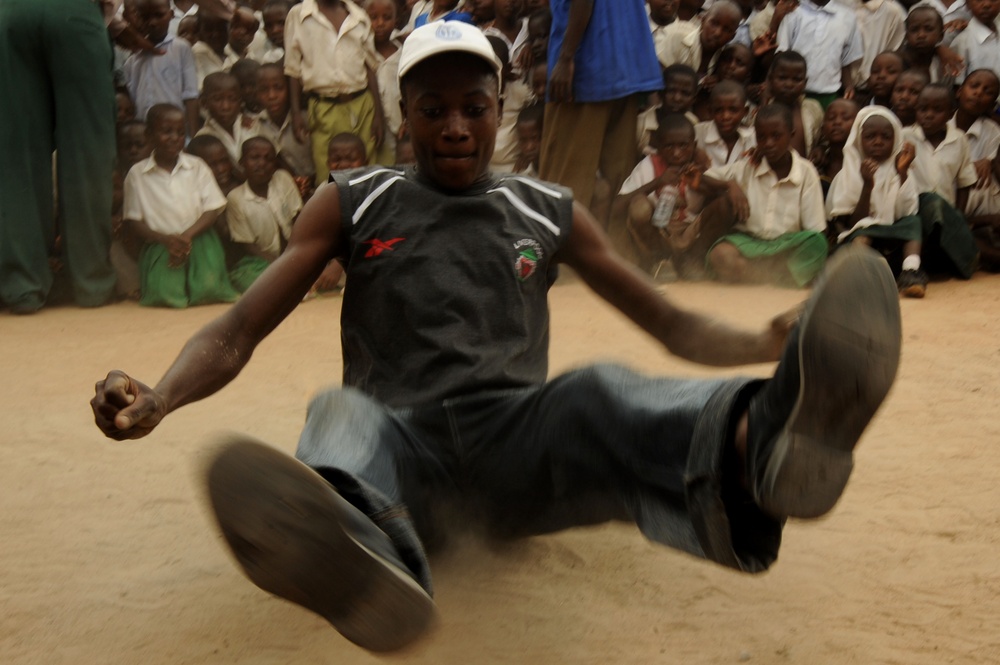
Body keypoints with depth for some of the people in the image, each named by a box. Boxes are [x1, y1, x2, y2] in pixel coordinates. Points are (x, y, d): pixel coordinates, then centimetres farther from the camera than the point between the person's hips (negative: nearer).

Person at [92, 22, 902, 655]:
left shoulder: (551, 212, 18)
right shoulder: (353, 204, 14)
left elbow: (670, 323, 18)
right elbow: (238, 332, 9)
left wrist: (767, 344, -4)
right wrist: (160, 398, -14)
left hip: (519, 437, 1)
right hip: (403, 437, 0)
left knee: (600, 394, -33)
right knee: (342, 411, -35)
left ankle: (757, 445, -68)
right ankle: (353, 547, -72)